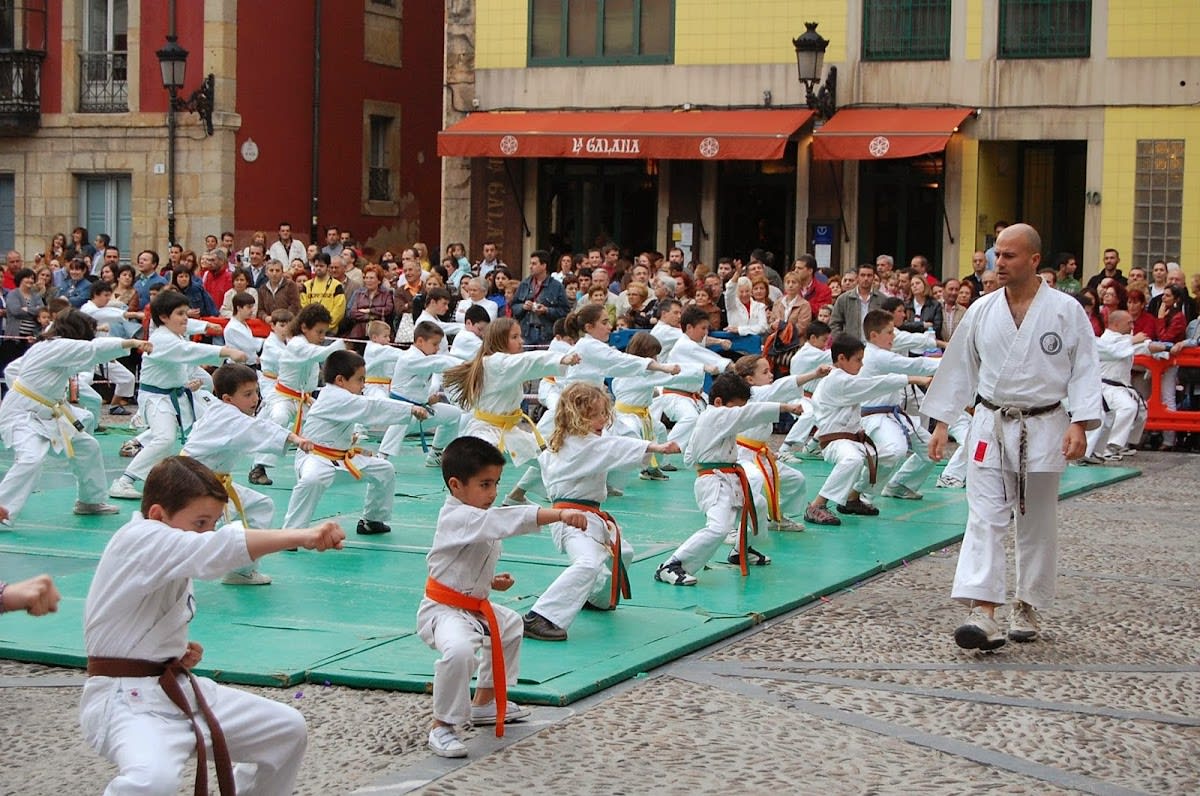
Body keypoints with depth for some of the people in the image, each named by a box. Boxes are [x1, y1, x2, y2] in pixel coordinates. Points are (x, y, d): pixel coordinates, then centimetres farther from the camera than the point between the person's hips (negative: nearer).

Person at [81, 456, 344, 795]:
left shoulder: (175, 564, 12)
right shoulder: (137, 541, -19)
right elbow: (215, 549, -35)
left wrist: (179, 652, 4)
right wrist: (301, 536, -41)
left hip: (179, 690, 10)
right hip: (127, 700, -10)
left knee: (287, 730, 12)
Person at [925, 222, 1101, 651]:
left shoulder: (1066, 310, -6)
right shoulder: (982, 310, 2)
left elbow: (1084, 370, -5)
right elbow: (959, 367, 9)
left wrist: (1079, 423, -14)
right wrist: (941, 422, 8)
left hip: (1043, 428, -2)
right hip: (991, 426, 2)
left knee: (1037, 525, 10)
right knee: (985, 519, -9)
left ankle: (1028, 608, 24)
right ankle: (983, 612, -16)